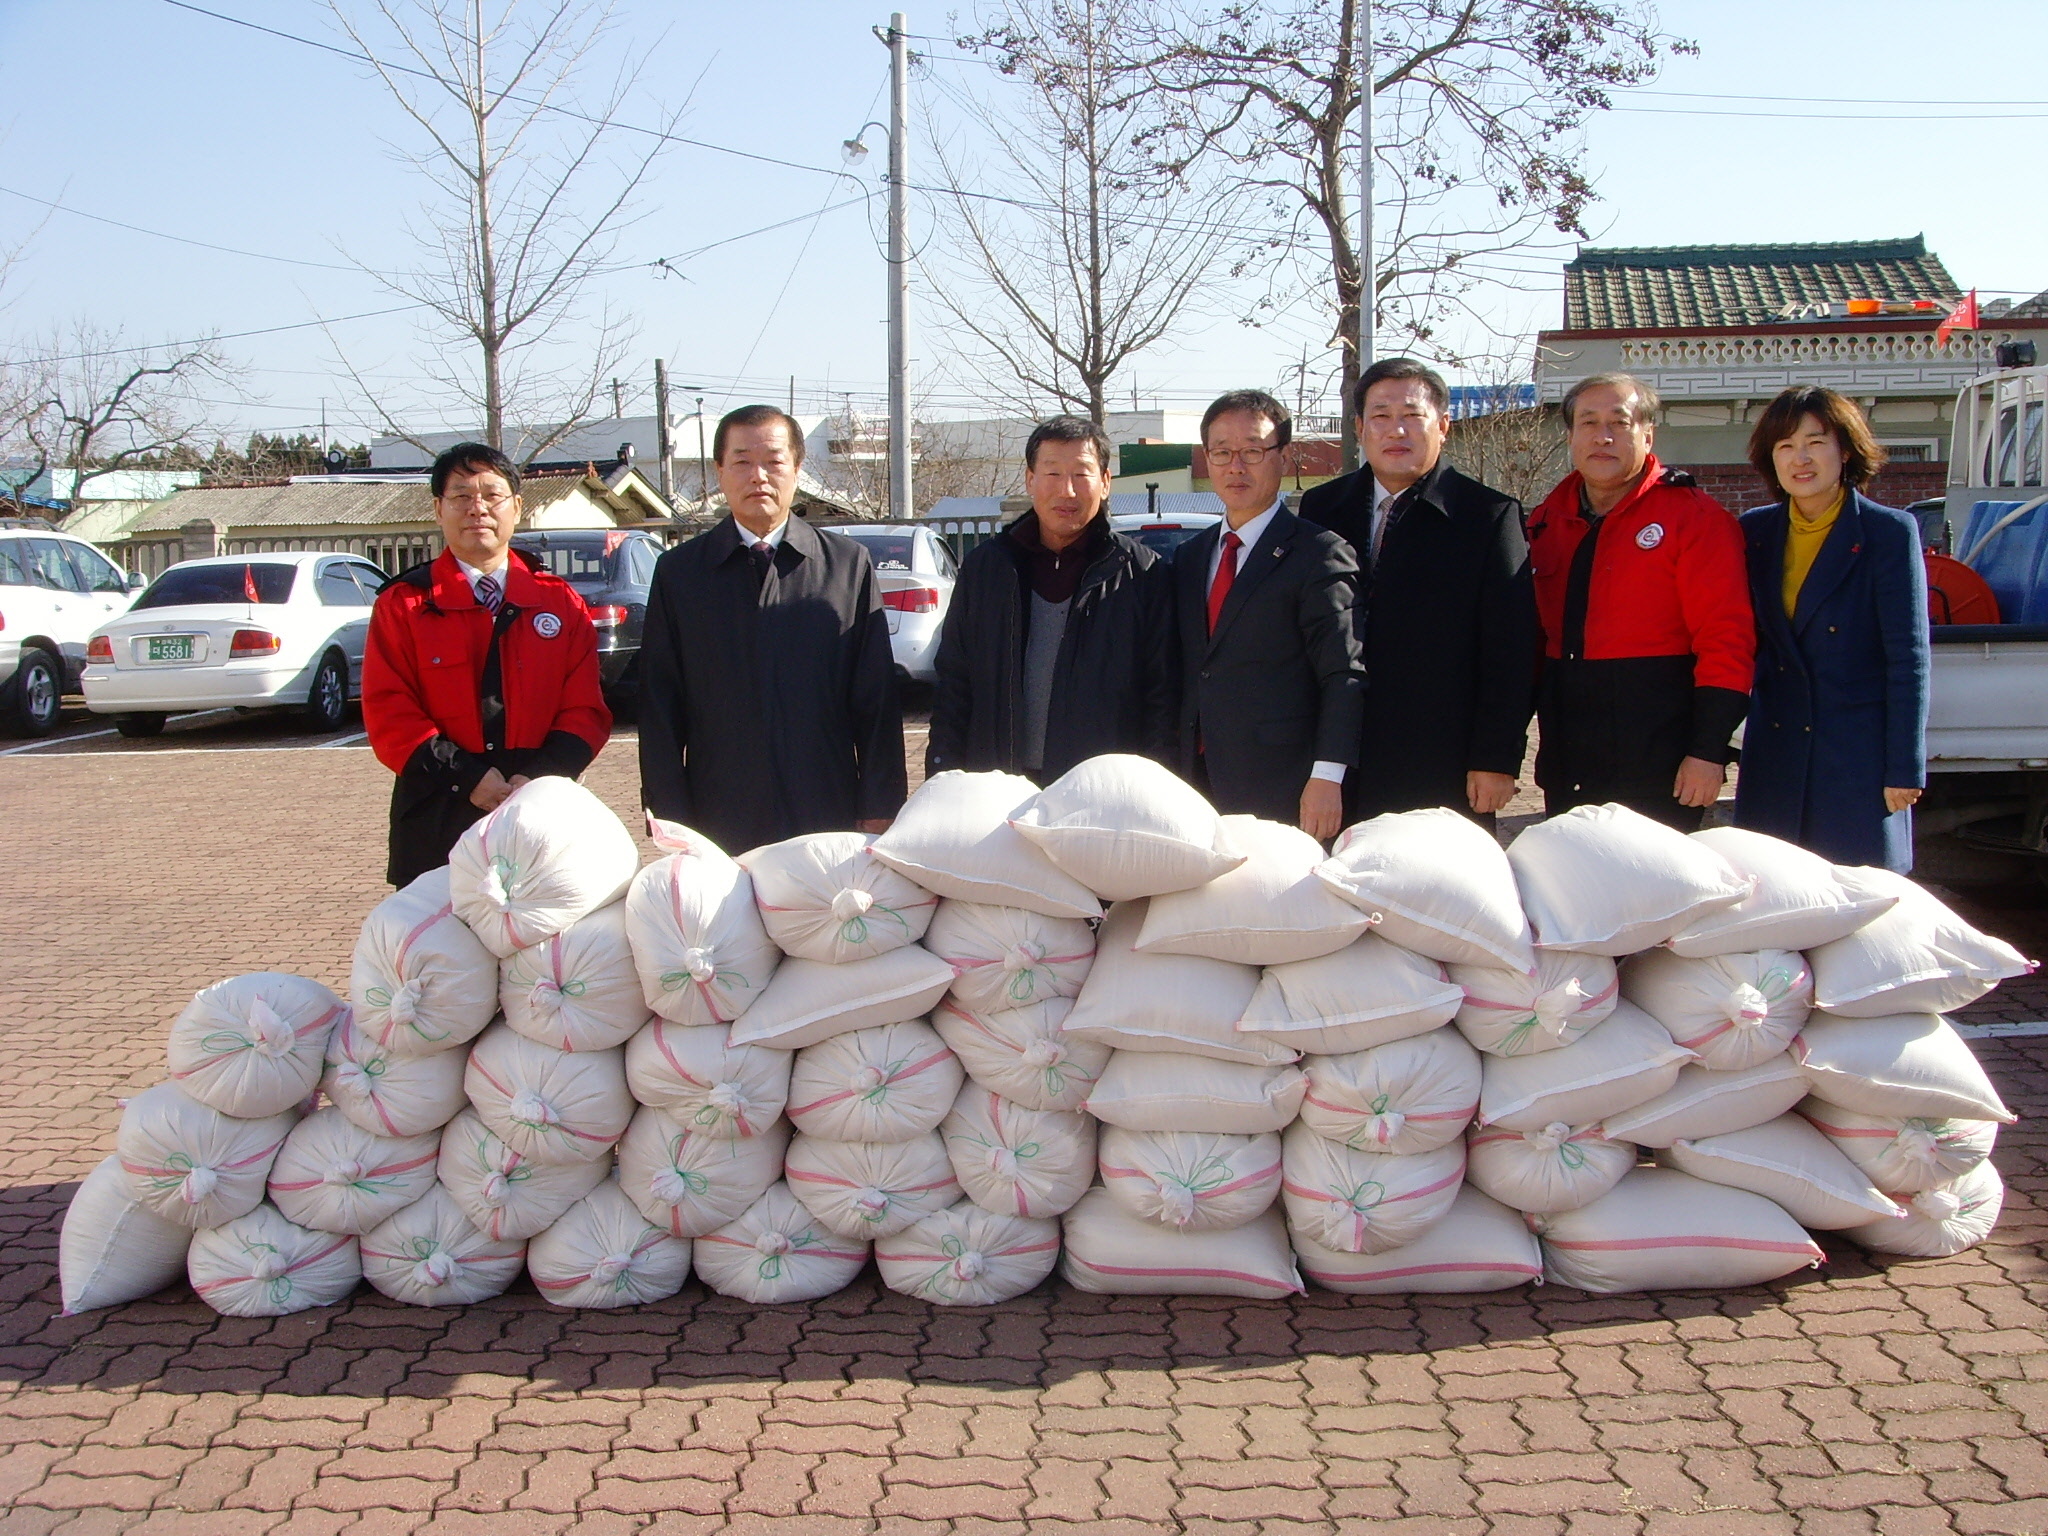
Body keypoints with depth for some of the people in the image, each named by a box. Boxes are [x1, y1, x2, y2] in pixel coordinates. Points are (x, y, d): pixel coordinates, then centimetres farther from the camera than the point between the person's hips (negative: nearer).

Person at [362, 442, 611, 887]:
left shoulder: (560, 603, 10)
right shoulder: (402, 605, 6)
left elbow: (586, 709, 5)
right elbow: (388, 713, -2)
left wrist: (539, 776, -12)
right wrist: (467, 778, -14)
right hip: (437, 829, -1)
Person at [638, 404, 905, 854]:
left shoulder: (849, 564, 7)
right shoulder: (678, 572, 7)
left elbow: (878, 702, 5)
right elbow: (659, 710, 5)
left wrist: (879, 812, -1)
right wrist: (670, 821, -2)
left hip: (829, 823, 0)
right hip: (719, 830, 0)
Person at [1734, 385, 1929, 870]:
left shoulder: (1890, 532, -5)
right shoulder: (1755, 531, 8)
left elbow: (1908, 658, -7)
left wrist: (1905, 770, -10)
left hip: (1859, 755, -4)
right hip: (1774, 753, 4)